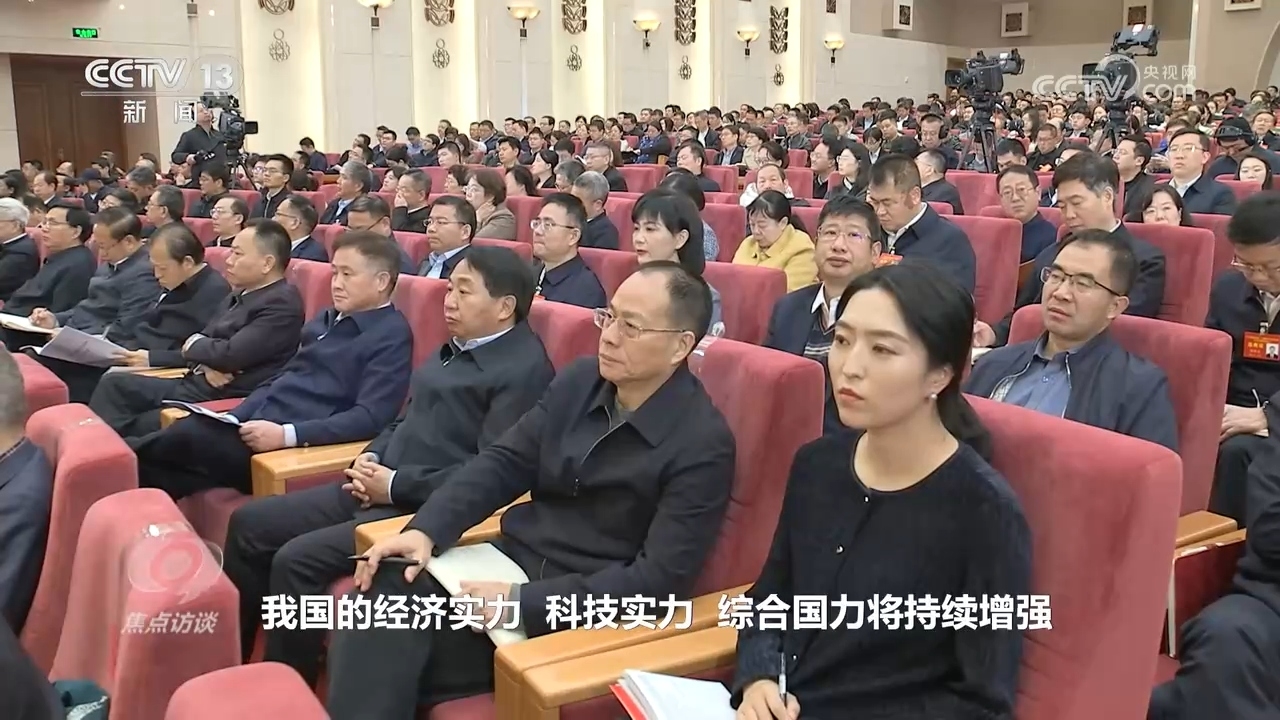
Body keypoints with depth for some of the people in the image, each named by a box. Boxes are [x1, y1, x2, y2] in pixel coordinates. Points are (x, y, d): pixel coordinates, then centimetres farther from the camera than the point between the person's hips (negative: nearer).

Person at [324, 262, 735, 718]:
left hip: (585, 611, -6)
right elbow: (504, 462, 5)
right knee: (384, 593, -18)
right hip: (512, 560, 6)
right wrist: (426, 530, -12)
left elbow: (661, 578, -20)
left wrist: (524, 601, -23)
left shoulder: (704, 444, -16)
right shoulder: (580, 381, 3)